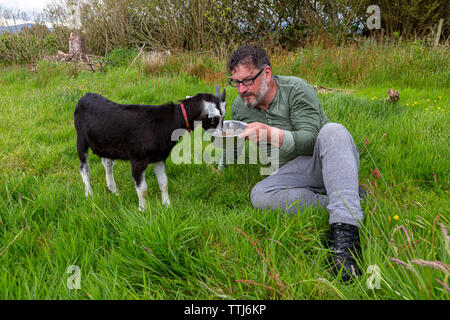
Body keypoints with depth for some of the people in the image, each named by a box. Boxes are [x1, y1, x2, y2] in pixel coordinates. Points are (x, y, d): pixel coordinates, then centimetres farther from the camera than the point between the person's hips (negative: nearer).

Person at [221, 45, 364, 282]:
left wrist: (272, 134, -33)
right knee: (259, 196, -26)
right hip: (296, 171, 4)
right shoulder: (240, 107, 6)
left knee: (332, 131, -38)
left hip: (332, 161, -3)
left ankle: (345, 229, -49)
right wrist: (219, 165, 8)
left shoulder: (295, 89, -10)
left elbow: (310, 138, -19)